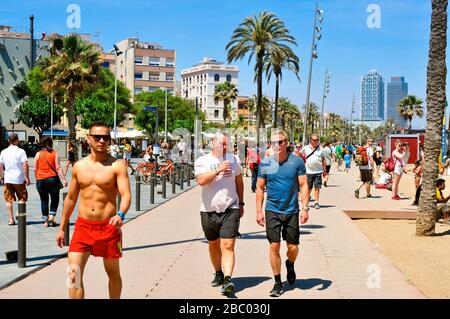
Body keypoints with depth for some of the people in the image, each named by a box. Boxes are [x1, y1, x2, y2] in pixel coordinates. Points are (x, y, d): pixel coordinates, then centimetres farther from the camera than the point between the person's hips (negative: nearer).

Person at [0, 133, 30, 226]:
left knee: (9, 199, 9)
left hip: (8, 179, 3)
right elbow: (25, 165, -13)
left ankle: (11, 219, 8)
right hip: (19, 178, -3)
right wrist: (27, 177, -7)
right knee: (22, 198, 10)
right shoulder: (21, 151, -7)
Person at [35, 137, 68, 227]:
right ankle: (51, 216, -3)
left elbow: (35, 169, 4)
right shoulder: (54, 153, -1)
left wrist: (37, 179, 17)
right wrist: (64, 179, -9)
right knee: (55, 199, 13)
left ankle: (45, 220, 9)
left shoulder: (38, 154, 3)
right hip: (53, 179, -2)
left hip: (40, 180, 2)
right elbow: (58, 168, -8)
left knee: (44, 200, 10)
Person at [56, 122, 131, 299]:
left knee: (113, 273, 12)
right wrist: (62, 228, 17)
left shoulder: (117, 165, -6)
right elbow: (71, 198, 16)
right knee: (74, 273, -8)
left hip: (108, 227, -3)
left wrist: (121, 214, -37)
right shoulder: (79, 166, 7)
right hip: (83, 226, 3)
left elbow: (126, 194, -17)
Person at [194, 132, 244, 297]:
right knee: (213, 245, 16)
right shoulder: (202, 161, 0)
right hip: (209, 211, 1)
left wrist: (241, 203, 17)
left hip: (230, 210, -1)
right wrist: (218, 170, -21)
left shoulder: (233, 159, 7)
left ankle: (227, 280, -20)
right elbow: (201, 180, -17)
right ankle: (218, 273, 35)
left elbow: (239, 181, 17)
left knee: (228, 246, -12)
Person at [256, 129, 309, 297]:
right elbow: (260, 188, 5)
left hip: (292, 211, 0)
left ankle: (290, 265, 40)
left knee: (293, 247, 5)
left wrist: (305, 208, -10)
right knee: (274, 246, -2)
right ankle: (278, 283, 11)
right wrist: (259, 211, 1)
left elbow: (303, 186, -2)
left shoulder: (296, 162, -4)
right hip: (272, 211, 0)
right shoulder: (265, 163, -1)